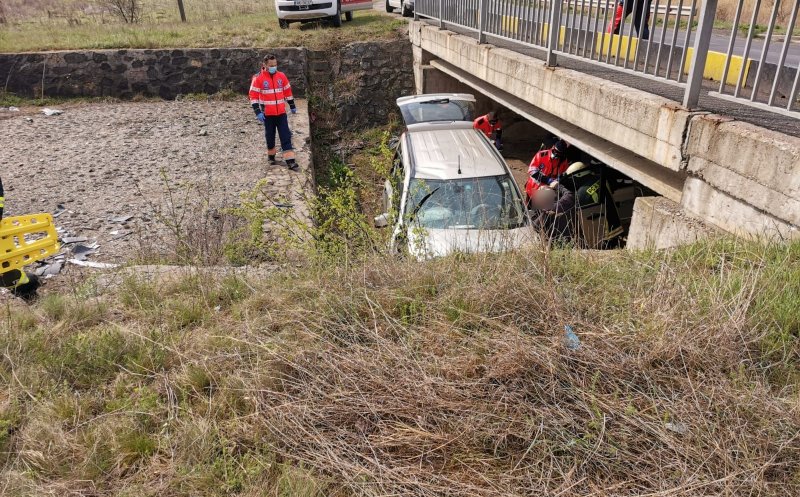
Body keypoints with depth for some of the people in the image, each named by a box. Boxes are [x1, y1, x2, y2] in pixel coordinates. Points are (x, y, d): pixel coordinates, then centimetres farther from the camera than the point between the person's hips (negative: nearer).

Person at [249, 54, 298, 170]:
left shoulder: (281, 76, 4)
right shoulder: (258, 78, -8)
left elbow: (288, 91, 15)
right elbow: (253, 95, -9)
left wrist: (292, 106, 18)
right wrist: (258, 112, -15)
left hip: (281, 112, 2)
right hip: (267, 113, -2)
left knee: (286, 136, -3)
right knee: (270, 136, 11)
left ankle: (290, 160, -4)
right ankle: (271, 157, 30)